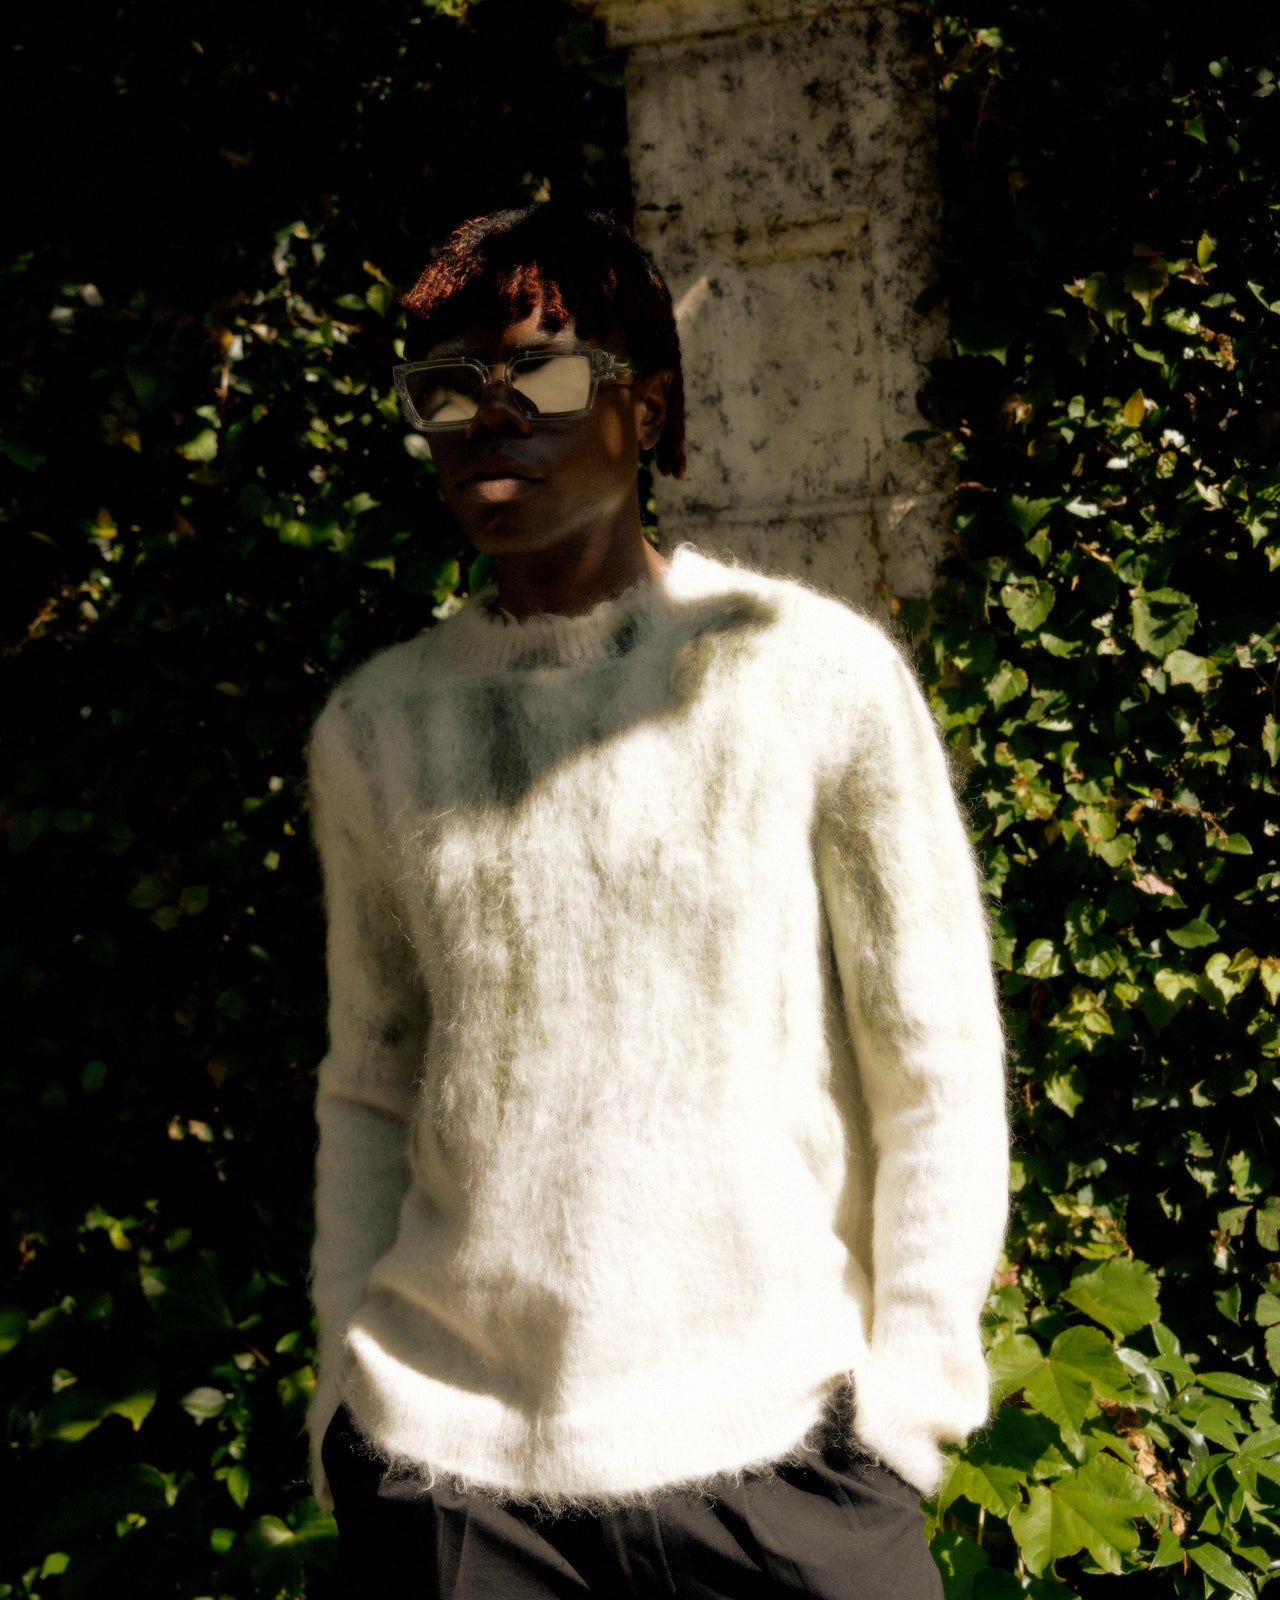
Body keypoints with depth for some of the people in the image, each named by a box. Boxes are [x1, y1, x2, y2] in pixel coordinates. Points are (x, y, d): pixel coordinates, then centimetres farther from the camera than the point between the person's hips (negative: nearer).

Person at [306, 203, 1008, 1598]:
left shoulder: (813, 672, -6)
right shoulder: (376, 726, 3)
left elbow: (938, 1067, -3)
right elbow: (370, 1090, 9)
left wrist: (910, 1393, -5)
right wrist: (347, 1399, 6)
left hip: (772, 1451, -2)